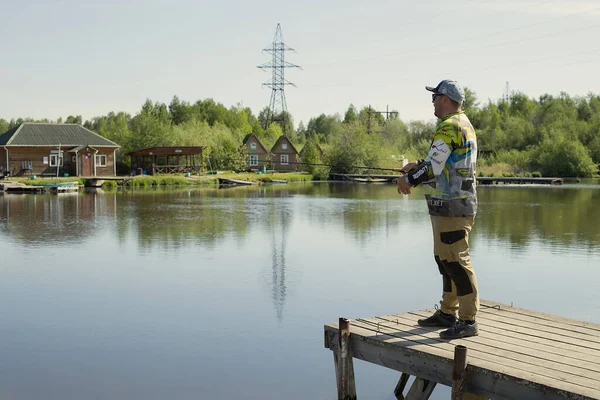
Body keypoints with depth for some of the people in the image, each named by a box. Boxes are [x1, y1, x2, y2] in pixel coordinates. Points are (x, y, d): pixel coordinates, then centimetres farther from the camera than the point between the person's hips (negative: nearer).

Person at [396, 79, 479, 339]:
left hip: (451, 207, -11)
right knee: (445, 259, 16)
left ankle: (468, 321, -5)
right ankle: (447, 313, 24)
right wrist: (418, 165, 22)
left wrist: (409, 179, -5)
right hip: (452, 204, 11)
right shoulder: (464, 124, 18)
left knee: (456, 261, -8)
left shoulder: (449, 126, -15)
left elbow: (433, 167, -20)